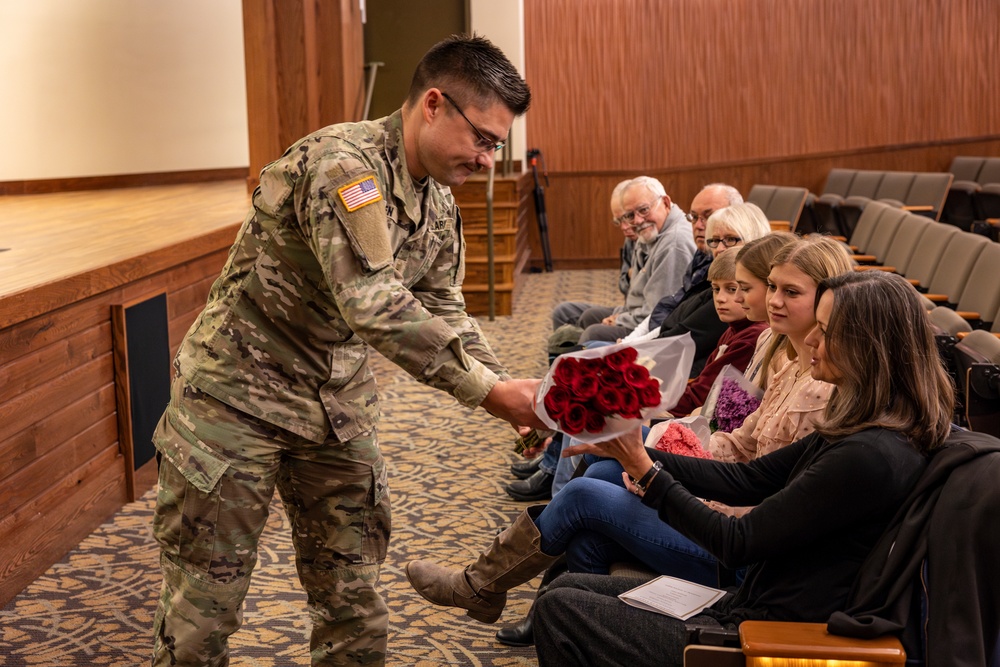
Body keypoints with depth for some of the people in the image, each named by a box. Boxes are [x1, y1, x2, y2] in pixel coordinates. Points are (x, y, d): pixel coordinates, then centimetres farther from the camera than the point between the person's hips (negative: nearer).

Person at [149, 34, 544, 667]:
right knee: (204, 606, 4)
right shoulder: (342, 163, -25)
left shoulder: (439, 204, 3)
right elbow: (372, 306, -33)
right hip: (239, 394, -7)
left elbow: (445, 312, 8)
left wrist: (512, 388, -9)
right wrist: (487, 390, -29)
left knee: (354, 601, 11)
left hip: (339, 402, 8)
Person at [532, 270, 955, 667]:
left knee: (558, 611, -6)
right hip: (743, 603, 9)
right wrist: (634, 453, 2)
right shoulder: (853, 430, 5)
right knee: (566, 586, 10)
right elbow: (747, 479, 9)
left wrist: (642, 468, -16)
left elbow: (737, 544, -21)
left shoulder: (869, 456, -25)